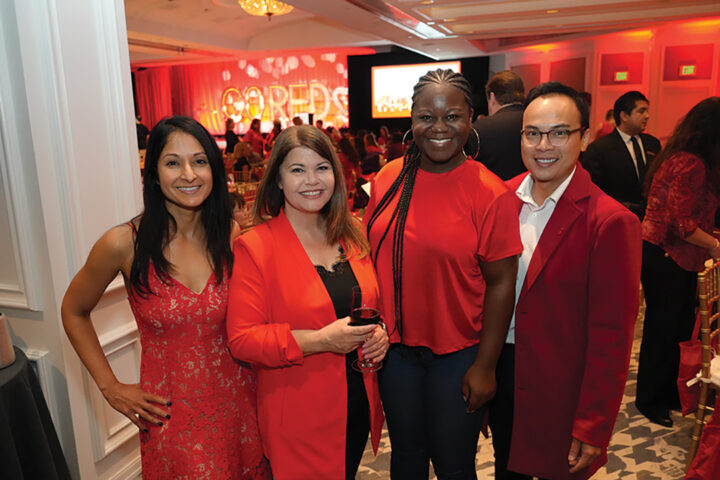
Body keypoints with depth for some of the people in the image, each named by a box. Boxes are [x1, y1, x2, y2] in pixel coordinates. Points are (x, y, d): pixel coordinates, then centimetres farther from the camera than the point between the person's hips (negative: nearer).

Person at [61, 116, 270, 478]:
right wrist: (110, 387, -1)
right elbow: (73, 312, 3)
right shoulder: (124, 244, -14)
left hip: (237, 404, 3)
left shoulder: (232, 236, -7)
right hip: (169, 413, -2)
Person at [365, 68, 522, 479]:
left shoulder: (490, 193, -14)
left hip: (459, 353, -3)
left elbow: (500, 282, -12)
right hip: (396, 347, 3)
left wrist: (485, 365, -11)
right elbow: (374, 256, 6)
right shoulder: (388, 179, -3)